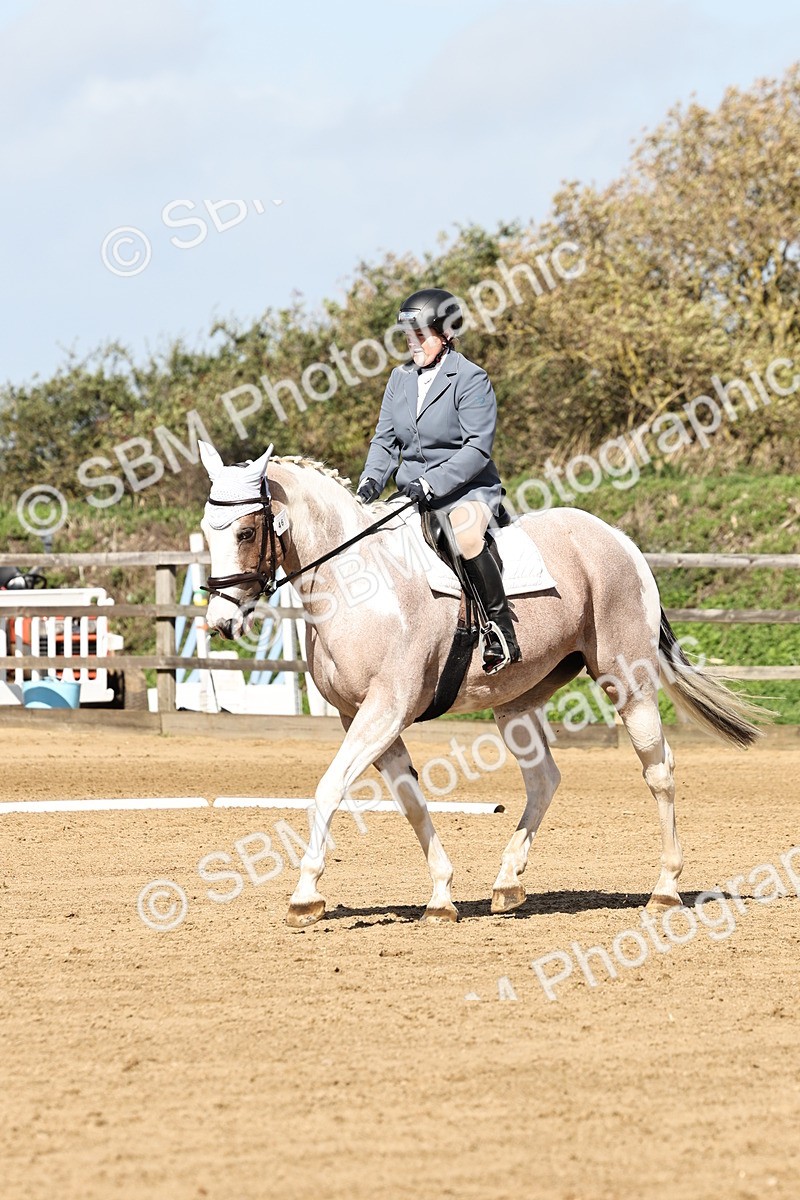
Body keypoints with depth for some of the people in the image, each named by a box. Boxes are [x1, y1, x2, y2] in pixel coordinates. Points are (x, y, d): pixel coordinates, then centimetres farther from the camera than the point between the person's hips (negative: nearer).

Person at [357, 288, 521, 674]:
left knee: (465, 535, -37)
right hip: (412, 494, 7)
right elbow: (385, 439, 12)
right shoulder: (401, 378, 11)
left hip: (466, 489, -7)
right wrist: (371, 480, -8)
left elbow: (477, 447, -17)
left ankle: (502, 629, -25)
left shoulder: (470, 379, -9)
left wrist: (432, 483, -27)